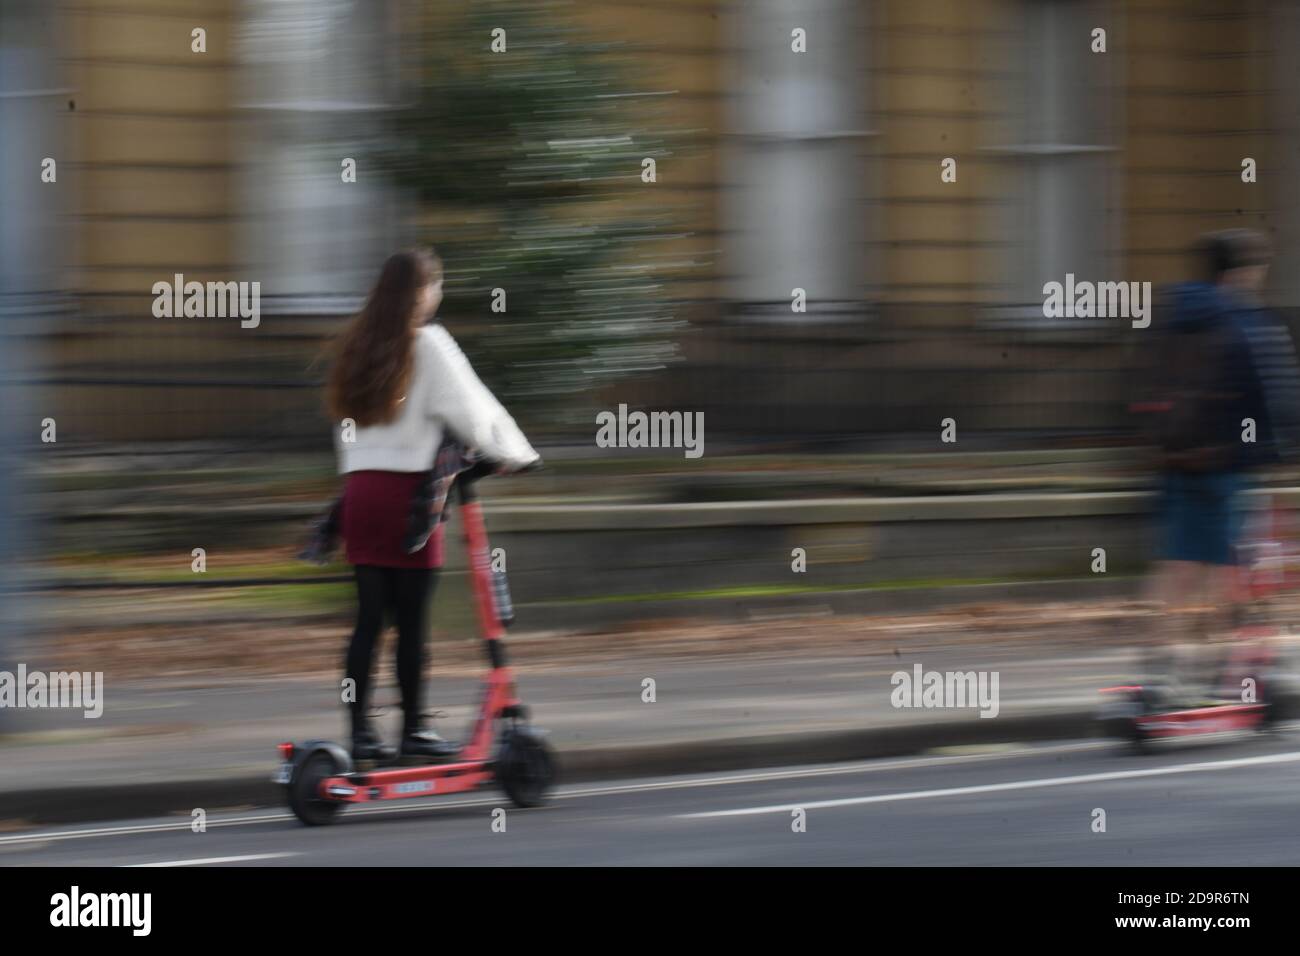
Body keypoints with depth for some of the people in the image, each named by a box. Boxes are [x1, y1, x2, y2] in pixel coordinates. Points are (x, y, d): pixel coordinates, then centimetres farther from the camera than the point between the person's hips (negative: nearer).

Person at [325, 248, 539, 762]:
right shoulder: (428, 344, -7)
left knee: (369, 617, 6)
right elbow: (469, 406, -5)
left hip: (360, 487, 6)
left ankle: (360, 731, 4)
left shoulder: (356, 344, 12)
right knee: (411, 620, 1)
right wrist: (514, 451, 8)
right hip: (407, 489, -6)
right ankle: (413, 730, 6)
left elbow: (346, 420, 14)